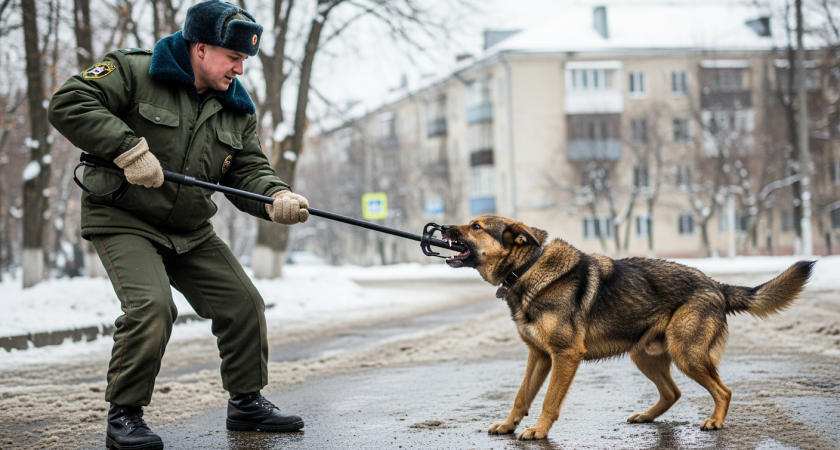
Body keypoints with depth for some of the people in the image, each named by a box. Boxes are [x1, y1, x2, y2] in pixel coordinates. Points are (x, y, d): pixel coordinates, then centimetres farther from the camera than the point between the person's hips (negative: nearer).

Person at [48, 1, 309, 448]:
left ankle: (246, 402, 24)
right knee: (151, 306, -26)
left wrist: (277, 198, -21)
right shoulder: (134, 70, -12)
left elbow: (248, 171, 2)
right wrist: (129, 148, -29)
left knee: (244, 305, 4)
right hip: (122, 220, -7)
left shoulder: (236, 109, 6)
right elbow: (68, 103, -20)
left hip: (191, 231, 7)